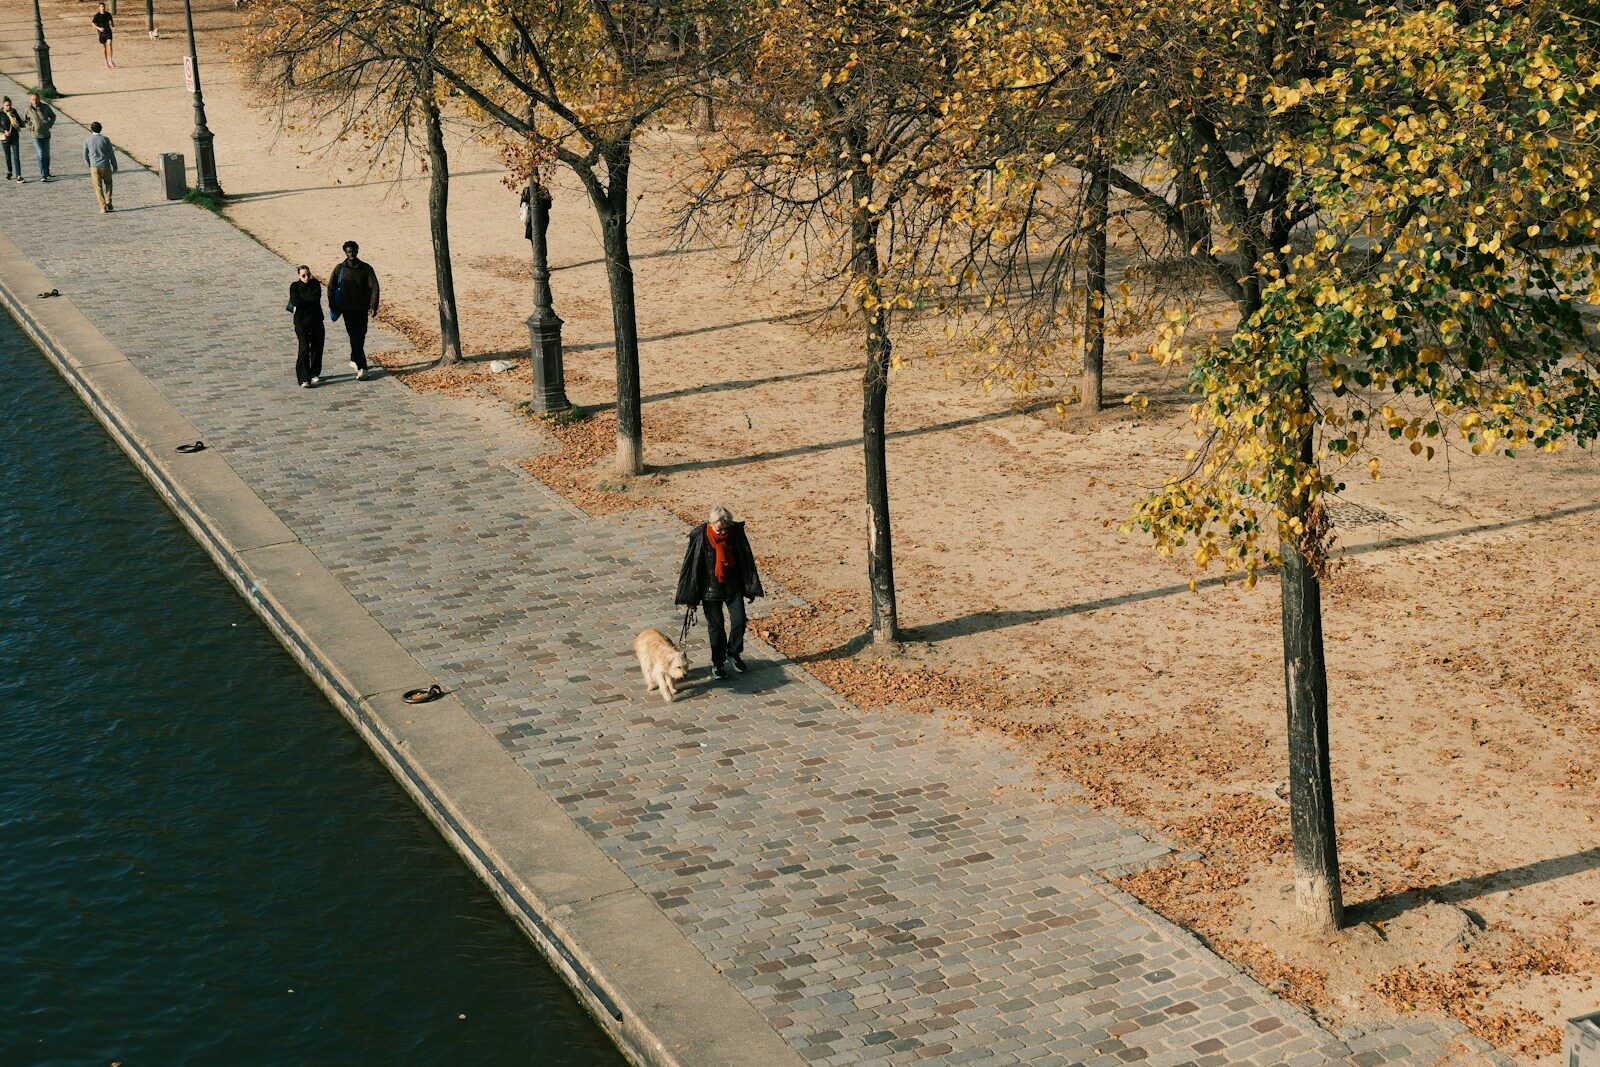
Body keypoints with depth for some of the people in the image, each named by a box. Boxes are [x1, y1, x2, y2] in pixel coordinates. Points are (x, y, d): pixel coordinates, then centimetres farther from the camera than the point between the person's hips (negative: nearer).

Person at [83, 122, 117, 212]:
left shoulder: (87, 141, 0)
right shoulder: (105, 139, -2)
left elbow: (85, 156, 6)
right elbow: (111, 154, 0)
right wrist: (114, 166, 9)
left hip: (94, 167, 0)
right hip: (105, 166, 0)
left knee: (98, 187, 7)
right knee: (108, 183, 22)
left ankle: (103, 206, 2)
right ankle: (108, 201, 7)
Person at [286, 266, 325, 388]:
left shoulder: (315, 284, 5)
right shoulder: (295, 286, -2)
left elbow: (316, 297, -12)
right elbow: (295, 302, -17)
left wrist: (302, 300, -13)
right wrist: (310, 300, -13)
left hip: (316, 321, 3)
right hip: (302, 322, -3)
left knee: (317, 348, 8)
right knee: (304, 350, -12)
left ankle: (315, 374, 27)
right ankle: (304, 379, -12)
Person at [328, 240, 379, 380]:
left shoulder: (366, 268, -1)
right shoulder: (340, 269, -1)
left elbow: (374, 287, -6)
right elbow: (331, 288, 5)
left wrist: (373, 306, -16)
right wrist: (333, 307, -1)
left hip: (362, 308, 2)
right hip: (348, 309, -2)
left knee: (360, 337, 10)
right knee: (355, 337, -8)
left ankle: (354, 360, 32)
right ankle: (361, 367, -10)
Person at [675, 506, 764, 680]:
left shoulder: (737, 533, -12)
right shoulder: (700, 537, -17)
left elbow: (747, 560, 0)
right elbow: (691, 565, -10)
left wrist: (751, 588, 4)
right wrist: (690, 598, -6)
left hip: (734, 589, 2)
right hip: (711, 591, -2)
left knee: (739, 622, 3)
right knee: (716, 627, 6)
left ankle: (733, 654, 29)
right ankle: (718, 663, 24)